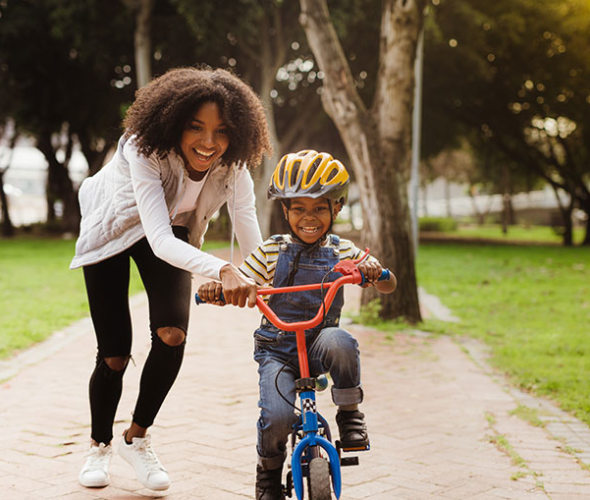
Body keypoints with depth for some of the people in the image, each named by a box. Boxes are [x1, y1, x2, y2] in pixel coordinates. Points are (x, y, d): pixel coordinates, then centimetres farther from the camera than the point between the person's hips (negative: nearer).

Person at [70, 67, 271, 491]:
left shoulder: (232, 167, -26)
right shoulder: (145, 150, -38)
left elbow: (254, 247, -29)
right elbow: (159, 240, -49)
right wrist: (222, 271, -65)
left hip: (170, 232, 3)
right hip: (113, 229, -3)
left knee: (172, 333, -19)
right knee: (114, 354, -4)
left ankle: (138, 438, 5)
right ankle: (100, 445, 25)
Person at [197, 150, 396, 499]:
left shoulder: (343, 252, 3)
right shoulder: (271, 252, 2)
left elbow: (389, 287, 2)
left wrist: (375, 272, -22)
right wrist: (216, 289, -23)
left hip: (319, 342, 0)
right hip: (277, 349, 0)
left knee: (339, 341, -36)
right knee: (277, 417, -23)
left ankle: (350, 413, -10)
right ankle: (269, 471, 11)